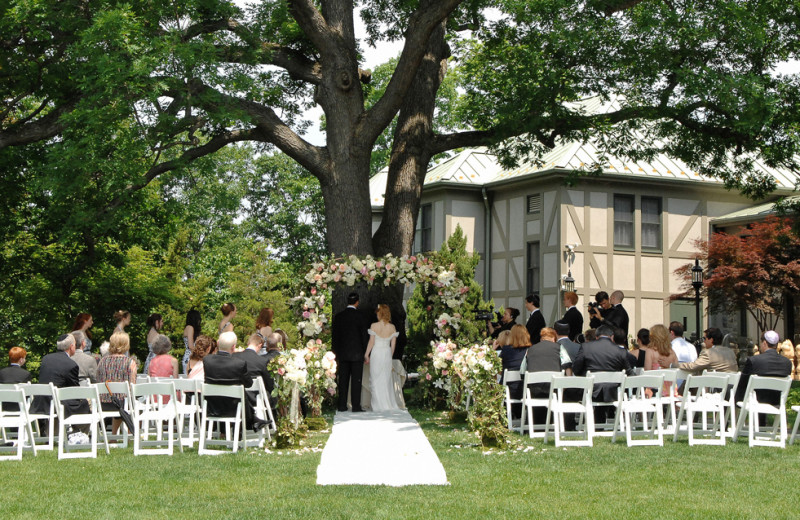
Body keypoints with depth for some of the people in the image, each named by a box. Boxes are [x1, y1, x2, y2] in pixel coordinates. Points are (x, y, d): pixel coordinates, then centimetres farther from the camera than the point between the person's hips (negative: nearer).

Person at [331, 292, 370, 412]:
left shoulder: (338, 316, 4)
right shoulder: (360, 316, -7)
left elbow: (334, 336, 7)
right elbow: (365, 335, -5)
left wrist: (336, 353, 14)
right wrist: (366, 353, 4)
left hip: (343, 353, 3)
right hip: (357, 353, -3)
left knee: (343, 380, 7)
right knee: (356, 380, -1)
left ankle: (342, 405, 7)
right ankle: (356, 406, -3)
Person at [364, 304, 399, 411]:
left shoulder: (374, 326, -10)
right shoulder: (392, 327, 0)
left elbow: (371, 342, -7)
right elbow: (393, 344, 3)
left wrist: (366, 355, 3)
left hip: (376, 353, -3)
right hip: (387, 353, 3)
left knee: (376, 379, 5)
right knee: (386, 379, 13)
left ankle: (379, 405, 4)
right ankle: (389, 403, 16)